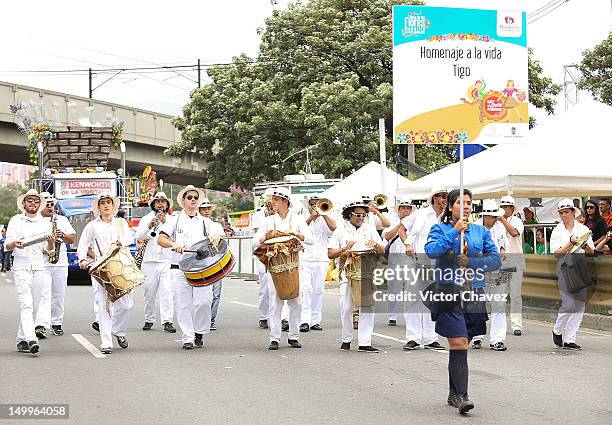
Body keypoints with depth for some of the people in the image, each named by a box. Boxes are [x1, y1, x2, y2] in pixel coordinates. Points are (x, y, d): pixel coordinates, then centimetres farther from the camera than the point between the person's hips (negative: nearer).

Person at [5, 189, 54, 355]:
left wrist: (51, 243, -9)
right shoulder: (15, 221, 8)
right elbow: (7, 246, 5)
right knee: (26, 304, -12)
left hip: (40, 267, 3)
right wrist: (14, 243, -17)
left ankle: (22, 339, 9)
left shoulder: (45, 223, 14)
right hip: (21, 268, -3)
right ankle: (31, 340, -21)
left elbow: (48, 250, 13)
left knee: (36, 305, -1)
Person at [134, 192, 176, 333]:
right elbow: (138, 236, -4)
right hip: (149, 261, 1)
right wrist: (149, 226, -22)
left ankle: (167, 321, -12)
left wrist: (165, 223, -18)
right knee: (149, 292, 4)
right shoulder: (146, 219, 10)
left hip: (166, 261, -1)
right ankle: (149, 320, 14)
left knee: (166, 292, -10)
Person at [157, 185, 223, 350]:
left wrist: (215, 239, -22)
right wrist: (173, 244, -20)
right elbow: (160, 239, 0)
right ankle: (187, 338, 4)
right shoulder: (174, 220, 11)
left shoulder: (206, 222, 17)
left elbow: (216, 235, 3)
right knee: (183, 304, -3)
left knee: (204, 302, -10)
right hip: (180, 267, -1)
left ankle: (199, 333, 11)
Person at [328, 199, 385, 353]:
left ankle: (365, 343, -2)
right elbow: (330, 254, 2)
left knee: (367, 308, -5)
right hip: (347, 274, -1)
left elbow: (382, 251, 11)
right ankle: (346, 340, 16)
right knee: (346, 308, -2)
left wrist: (376, 245, -10)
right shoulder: (340, 231, 7)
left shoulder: (370, 230, 13)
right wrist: (345, 249, -14)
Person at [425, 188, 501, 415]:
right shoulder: (440, 229, 4)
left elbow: (496, 260, 5)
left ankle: (453, 394, 20)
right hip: (449, 294, -4)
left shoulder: (481, 232, 14)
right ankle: (461, 396, -14)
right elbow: (431, 251, -16)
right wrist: (455, 231, -16)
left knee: (461, 345, 9)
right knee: (458, 344, -13)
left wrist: (470, 262, -7)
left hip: (474, 295, 4)